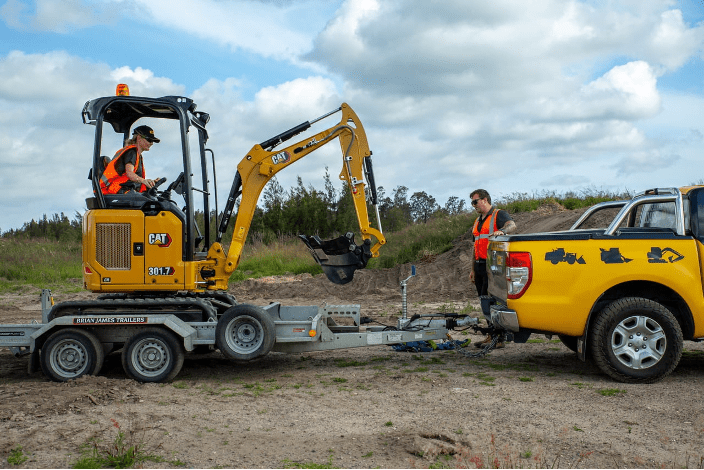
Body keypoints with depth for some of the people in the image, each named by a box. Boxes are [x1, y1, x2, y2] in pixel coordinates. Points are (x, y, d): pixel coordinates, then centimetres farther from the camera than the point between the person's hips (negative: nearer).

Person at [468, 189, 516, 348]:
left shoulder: (499, 215, -2)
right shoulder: (478, 221, 24)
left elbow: (512, 225, -24)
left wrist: (501, 231, -46)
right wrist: (473, 269, 22)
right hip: (480, 265, 9)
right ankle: (492, 336, 16)